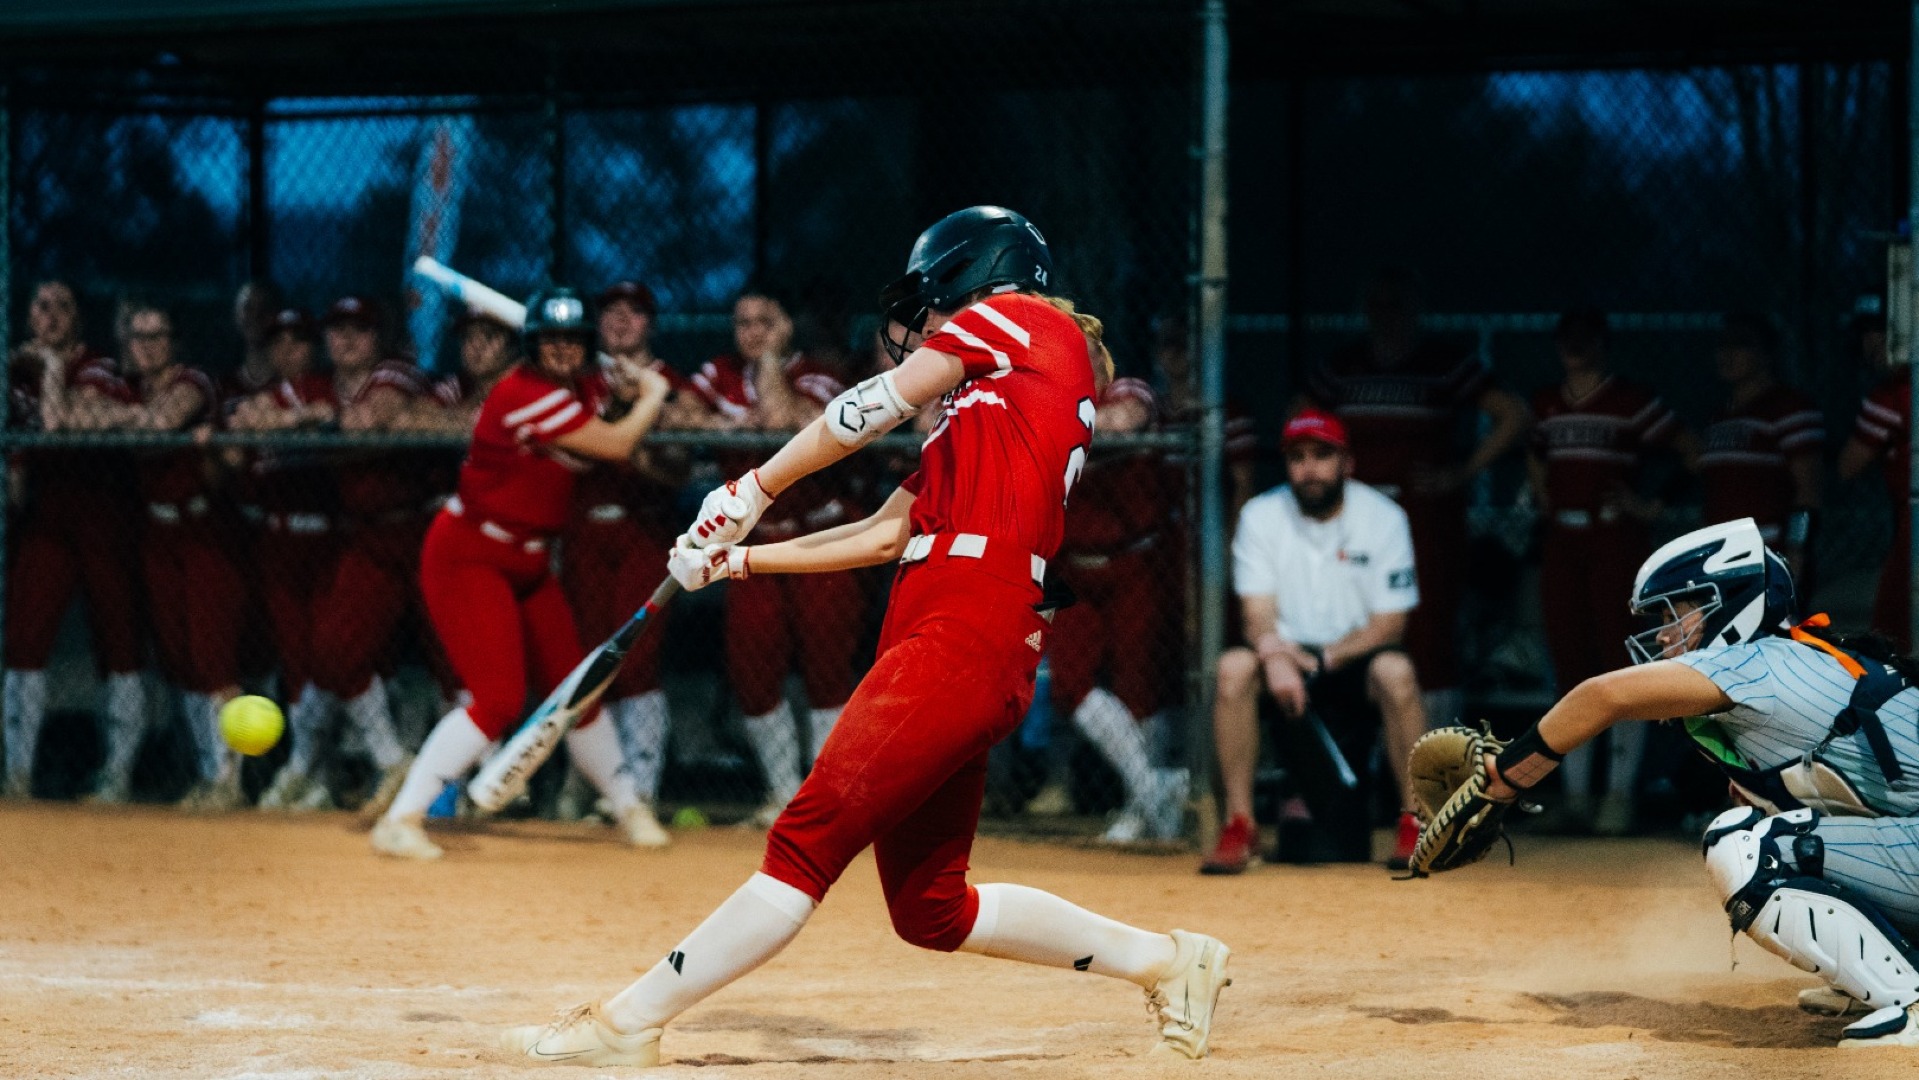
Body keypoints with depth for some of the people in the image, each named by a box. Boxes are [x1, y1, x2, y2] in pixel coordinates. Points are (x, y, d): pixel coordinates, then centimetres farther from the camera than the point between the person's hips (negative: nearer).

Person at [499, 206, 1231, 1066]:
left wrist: (751, 493, 9)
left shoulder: (1020, 318, 5)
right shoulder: (976, 407, 29)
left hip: (962, 639, -10)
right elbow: (890, 532, 28)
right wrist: (742, 559, 26)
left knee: (808, 841, -13)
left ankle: (627, 1023, -18)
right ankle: (1164, 960, 20)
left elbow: (874, 408, 1)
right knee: (929, 908, 12)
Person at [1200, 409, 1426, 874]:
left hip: (1354, 658, -1)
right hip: (1291, 652, 1)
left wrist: (1322, 659, -24)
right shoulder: (1261, 516, -2)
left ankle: (1415, 823, -18)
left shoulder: (1383, 518, -6)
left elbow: (1390, 624, -10)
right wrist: (1273, 654, -33)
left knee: (1395, 671, -34)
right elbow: (1257, 613, -9)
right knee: (1233, 667, -30)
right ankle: (1239, 827, -17)